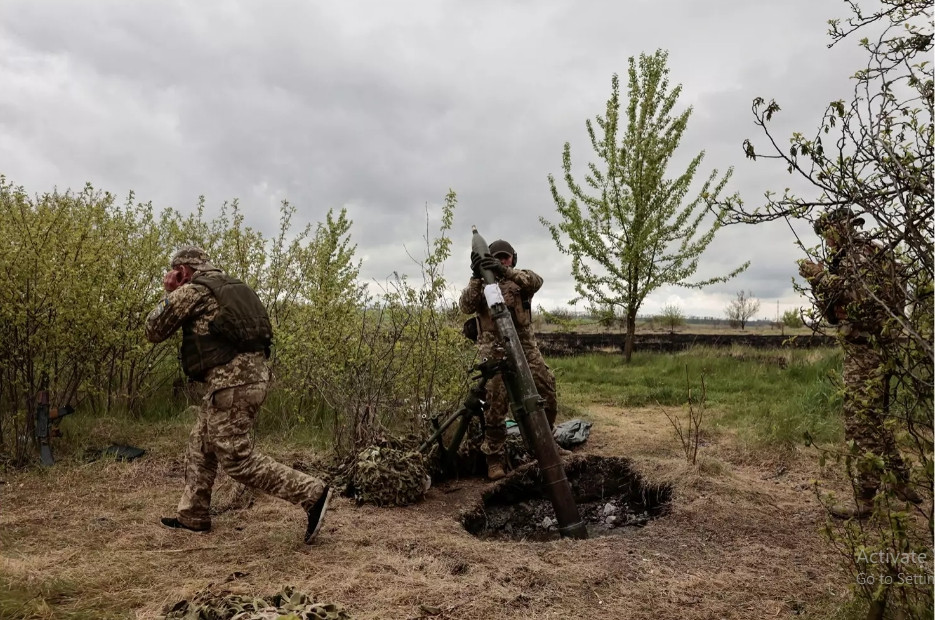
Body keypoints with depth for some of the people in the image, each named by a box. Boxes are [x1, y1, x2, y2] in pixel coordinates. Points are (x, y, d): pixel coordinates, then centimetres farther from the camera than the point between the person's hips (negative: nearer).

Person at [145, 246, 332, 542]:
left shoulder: (191, 291, -4)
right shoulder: (232, 287, 20)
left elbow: (153, 331, 5)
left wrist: (169, 294, 16)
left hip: (230, 381, -9)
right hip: (252, 373, 9)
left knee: (236, 459, -5)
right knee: (201, 445, 21)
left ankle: (311, 493, -9)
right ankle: (193, 516, 32)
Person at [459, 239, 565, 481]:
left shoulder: (521, 279, 9)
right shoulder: (480, 283, 8)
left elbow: (536, 281, -16)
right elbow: (466, 307, -10)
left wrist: (506, 272, -31)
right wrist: (476, 278, -22)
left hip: (526, 347, 3)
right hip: (495, 350, -2)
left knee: (547, 393, 6)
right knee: (497, 403, -7)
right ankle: (494, 458, 2)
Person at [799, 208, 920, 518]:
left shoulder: (861, 254, -11)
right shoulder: (847, 258, 17)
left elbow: (864, 297, -26)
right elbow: (834, 313, 19)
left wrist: (822, 276, -18)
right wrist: (819, 282, 7)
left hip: (866, 351, -10)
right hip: (873, 351, 10)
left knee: (862, 425, -5)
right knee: (875, 421, 20)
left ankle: (864, 501, 2)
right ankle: (902, 484, 31)